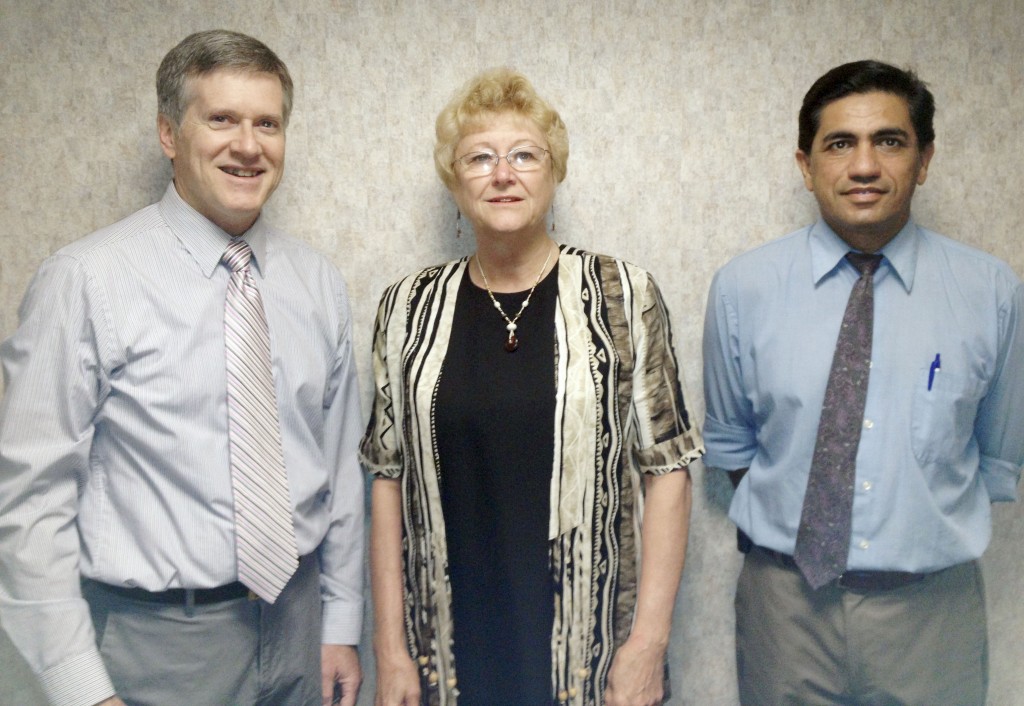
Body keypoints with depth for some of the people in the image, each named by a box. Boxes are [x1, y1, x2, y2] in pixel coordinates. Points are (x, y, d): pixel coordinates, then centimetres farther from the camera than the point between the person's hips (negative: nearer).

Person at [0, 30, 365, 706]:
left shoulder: (320, 284, 2)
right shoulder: (87, 282, -13)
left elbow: (342, 466, 6)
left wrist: (342, 623, 8)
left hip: (298, 624, 4)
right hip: (159, 642, -4)